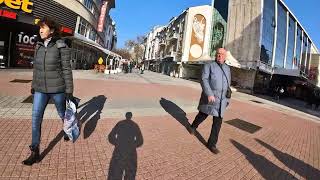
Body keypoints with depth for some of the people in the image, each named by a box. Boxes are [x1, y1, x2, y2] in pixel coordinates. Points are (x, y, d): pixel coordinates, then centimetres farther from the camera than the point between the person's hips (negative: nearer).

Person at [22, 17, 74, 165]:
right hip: (41, 88, 5)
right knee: (36, 118, -2)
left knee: (62, 113, 15)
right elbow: (36, 68, 14)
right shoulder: (39, 46, 7)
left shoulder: (61, 46, -10)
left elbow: (66, 69, -12)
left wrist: (69, 91, -14)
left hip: (57, 88, -4)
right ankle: (35, 152, 8)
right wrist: (33, 85, 18)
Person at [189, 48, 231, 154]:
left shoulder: (227, 68, 14)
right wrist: (209, 94, -27)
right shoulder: (209, 66, -3)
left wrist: (227, 97, 22)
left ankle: (212, 144, 12)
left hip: (222, 100, 4)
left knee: (218, 122, 1)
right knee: (203, 115, 13)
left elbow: (228, 84, 22)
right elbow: (204, 80, -16)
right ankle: (193, 126, 44)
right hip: (210, 97, -4)